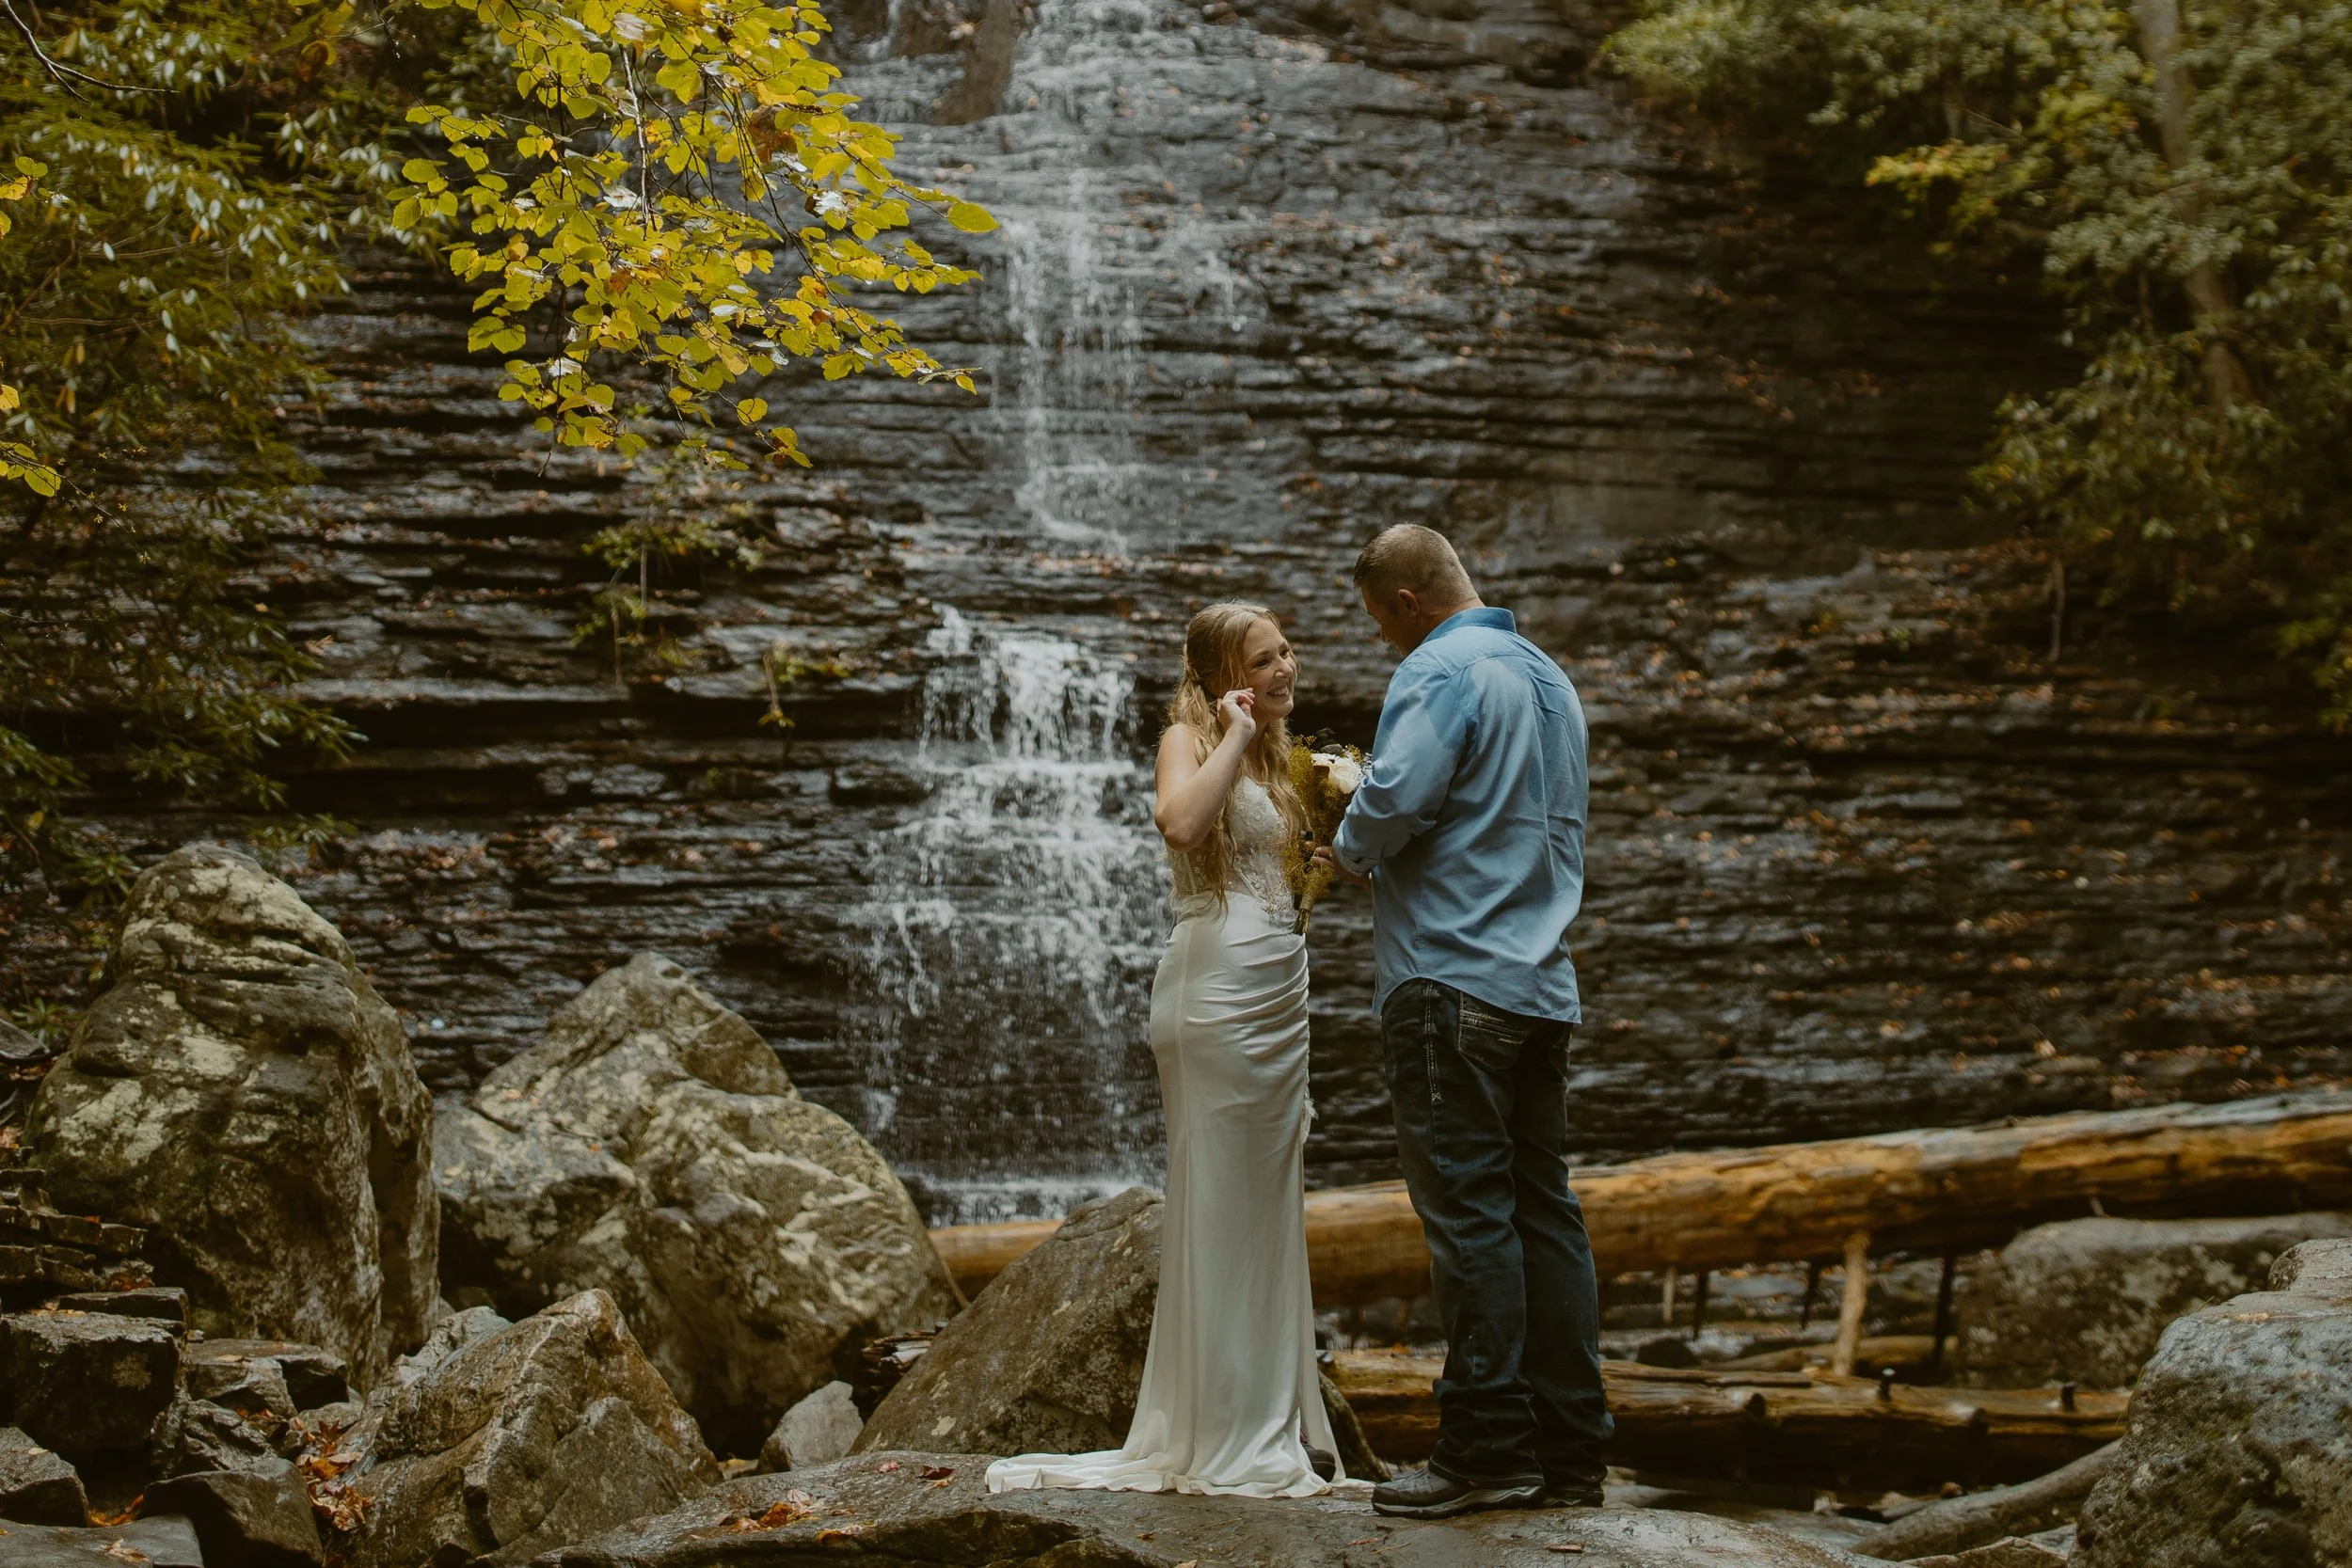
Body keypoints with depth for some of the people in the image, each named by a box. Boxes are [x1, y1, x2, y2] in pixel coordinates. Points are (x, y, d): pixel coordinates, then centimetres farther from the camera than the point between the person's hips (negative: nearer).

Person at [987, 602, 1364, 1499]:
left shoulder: (1269, 754, 21)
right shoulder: (1190, 736, -3)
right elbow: (1180, 821, -27)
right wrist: (1236, 734, -17)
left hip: (1279, 989, 9)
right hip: (1217, 982, -9)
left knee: (1269, 1212, 10)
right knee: (1220, 1206, -6)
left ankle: (1272, 1428, 17)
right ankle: (1222, 1442, -2)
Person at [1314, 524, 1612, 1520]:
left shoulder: (1440, 672, -9)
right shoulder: (1549, 679, 19)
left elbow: (1394, 800, -23)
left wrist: (1347, 852, -1)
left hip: (1452, 980, -9)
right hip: (1543, 982, 9)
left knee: (1467, 1211, -6)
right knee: (1544, 1207, 8)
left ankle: (1489, 1448, -5)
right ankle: (1570, 1454, 11)